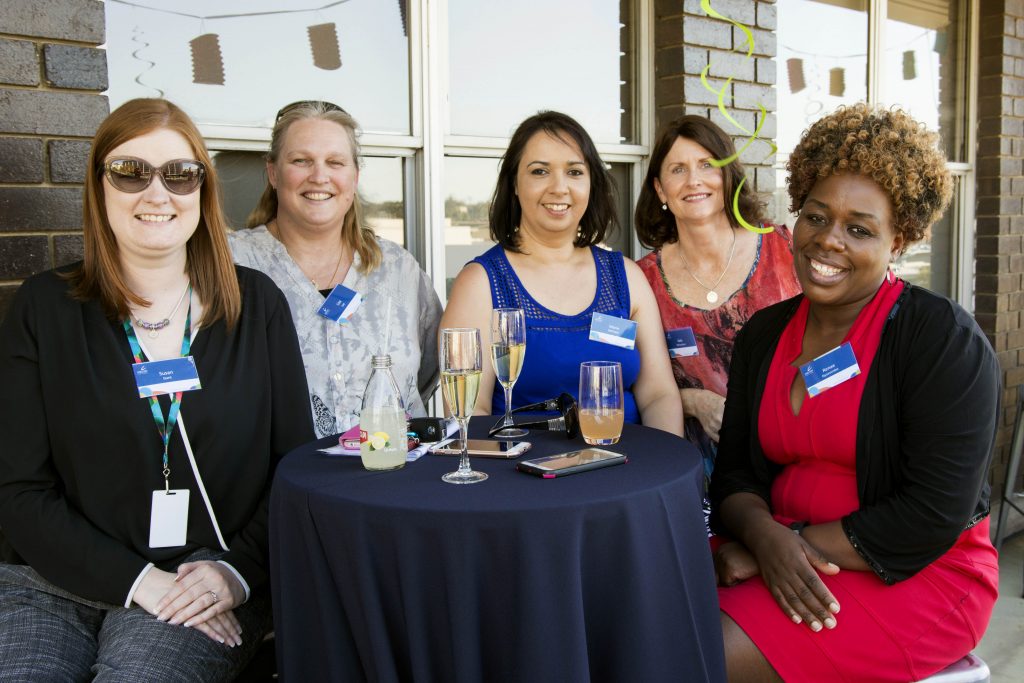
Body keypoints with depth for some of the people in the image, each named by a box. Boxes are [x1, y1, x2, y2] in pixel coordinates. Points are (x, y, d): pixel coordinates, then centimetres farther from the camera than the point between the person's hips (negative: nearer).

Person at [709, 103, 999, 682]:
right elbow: (735, 469, 6)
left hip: (915, 576, -5)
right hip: (778, 562, 5)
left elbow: (935, 514, -16)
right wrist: (765, 535, -16)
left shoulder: (944, 337, -10)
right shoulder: (764, 334, 7)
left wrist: (795, 545, -18)